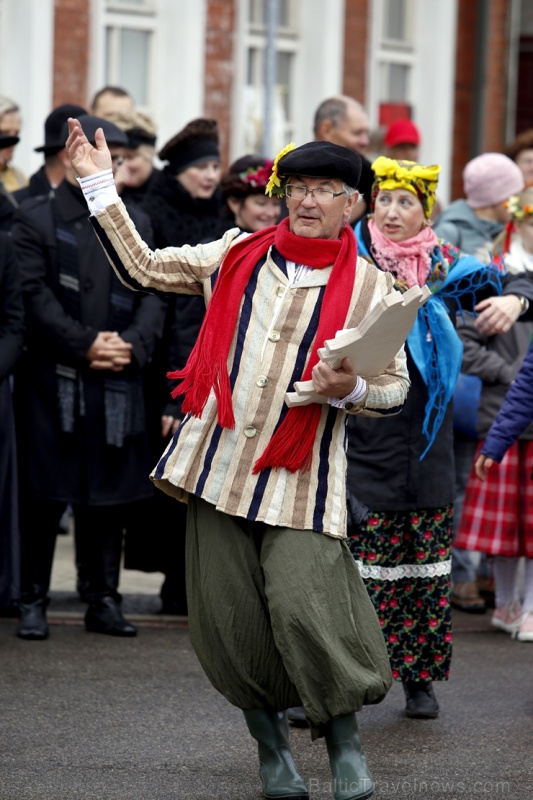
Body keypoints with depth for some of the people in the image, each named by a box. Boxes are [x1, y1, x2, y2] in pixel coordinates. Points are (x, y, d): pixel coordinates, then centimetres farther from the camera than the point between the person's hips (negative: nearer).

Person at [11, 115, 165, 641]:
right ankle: (33, 601, 4)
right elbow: (35, 296, -7)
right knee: (44, 493, -2)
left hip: (117, 382, 4)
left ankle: (104, 599, 14)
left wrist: (131, 344, -10)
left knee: (110, 495, 6)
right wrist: (85, 344, -15)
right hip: (51, 378, -4)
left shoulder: (133, 225, 14)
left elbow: (153, 296, 8)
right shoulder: (36, 219, 2)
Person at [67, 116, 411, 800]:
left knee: (305, 604, -17)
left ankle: (344, 741, 3)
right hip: (220, 461, 3)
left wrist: (348, 389, -14)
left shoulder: (370, 288, 3)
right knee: (229, 615, 3)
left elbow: (393, 387, 7)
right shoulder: (237, 256, 9)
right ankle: (270, 741, 23)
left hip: (302, 474, -3)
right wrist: (99, 184, 10)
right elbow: (142, 267, 14)